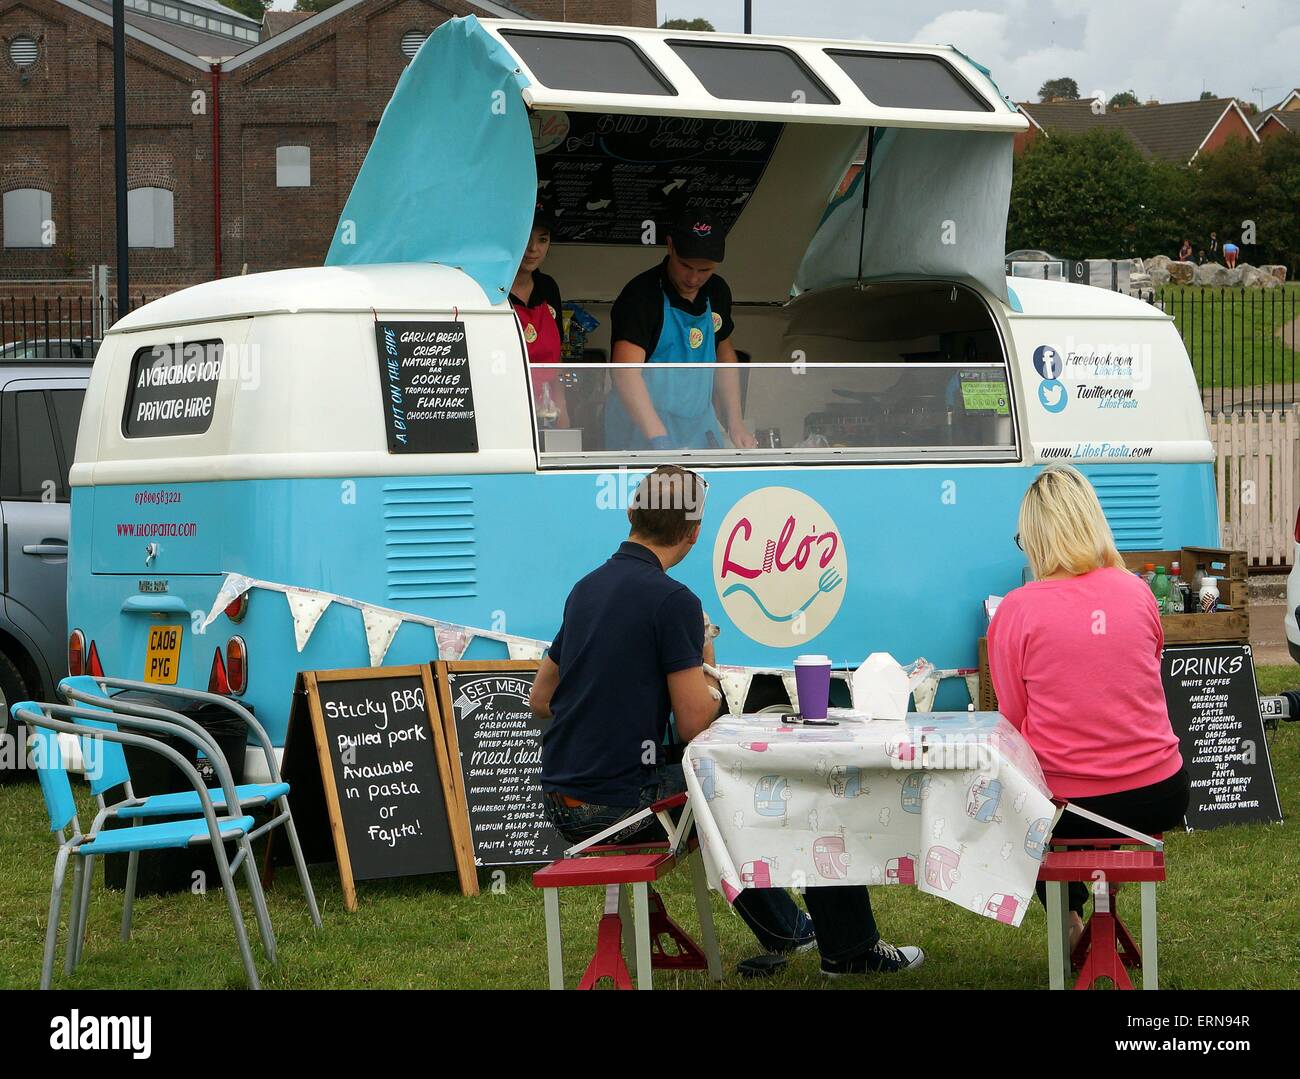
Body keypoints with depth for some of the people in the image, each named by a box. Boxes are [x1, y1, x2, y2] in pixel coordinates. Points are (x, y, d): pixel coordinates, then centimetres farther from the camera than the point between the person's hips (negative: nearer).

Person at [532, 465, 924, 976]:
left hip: (563, 804, 8)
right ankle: (849, 948, 19)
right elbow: (695, 724, -17)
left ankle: (783, 929, 49)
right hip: (620, 803, -8)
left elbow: (540, 699, 17)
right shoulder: (672, 600, -16)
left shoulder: (586, 588, 8)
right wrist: (706, 669, 3)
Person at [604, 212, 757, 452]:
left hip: (700, 428, 6)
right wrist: (659, 439, -36)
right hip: (643, 433, -6)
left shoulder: (717, 292, 6)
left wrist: (735, 421, 9)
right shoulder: (640, 295, -16)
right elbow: (625, 372, -27)